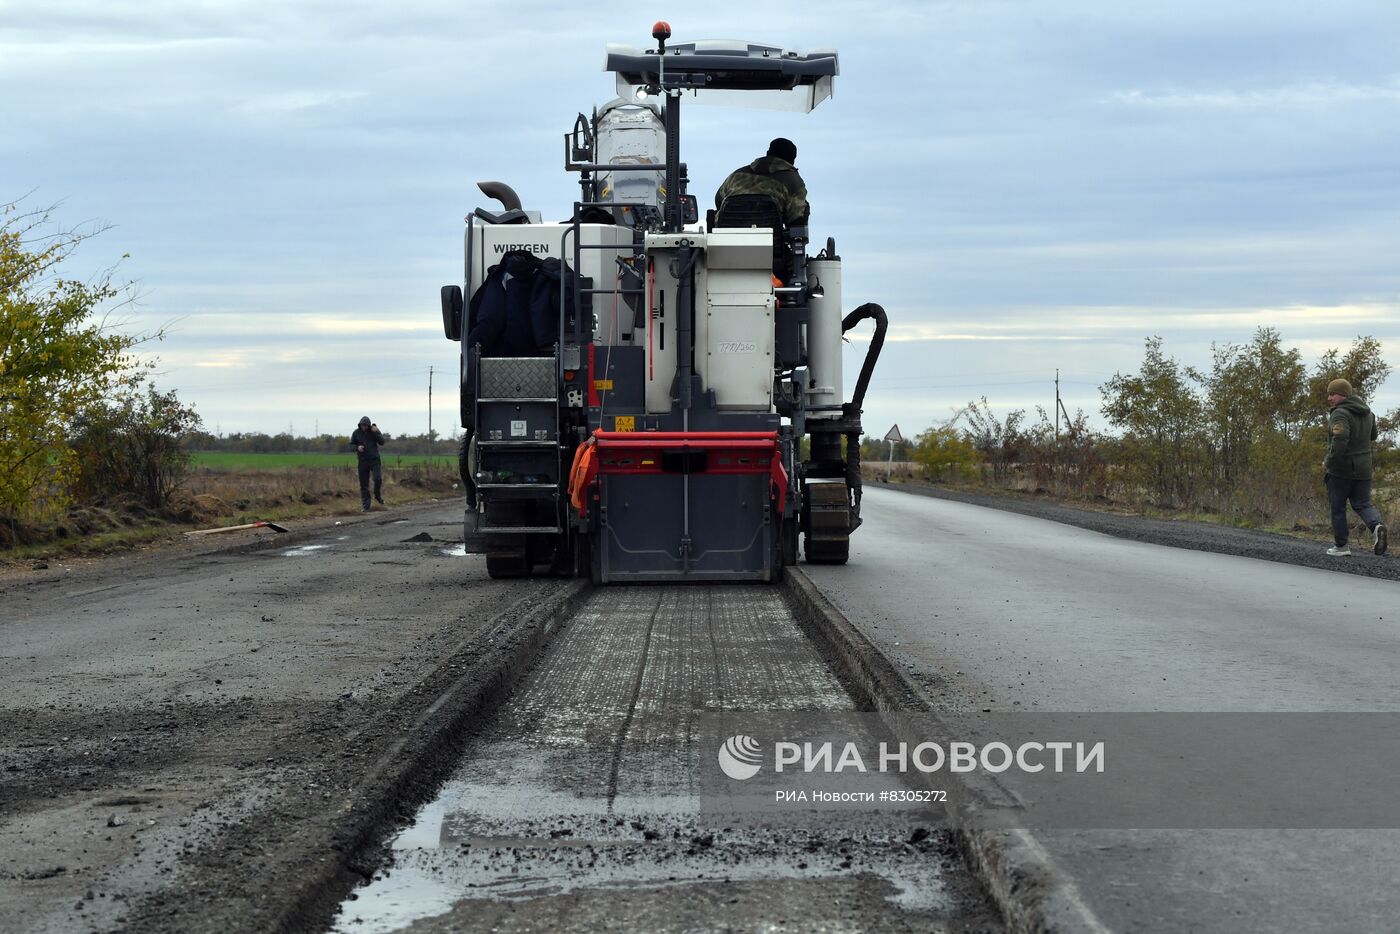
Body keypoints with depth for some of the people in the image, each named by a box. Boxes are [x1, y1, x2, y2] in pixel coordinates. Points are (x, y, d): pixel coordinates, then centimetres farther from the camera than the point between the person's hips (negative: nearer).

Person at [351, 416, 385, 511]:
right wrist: (357, 447, -14)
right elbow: (351, 444, 7)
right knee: (364, 485, 1)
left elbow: (382, 442, -10)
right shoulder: (356, 433, 1)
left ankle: (378, 496, 7)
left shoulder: (374, 430, -1)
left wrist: (376, 432, -22)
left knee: (378, 478, -21)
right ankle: (365, 506, 8)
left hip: (374, 460, -1)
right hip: (363, 461, 1)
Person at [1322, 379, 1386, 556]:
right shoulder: (1367, 413, 7)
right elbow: (1372, 435, 22)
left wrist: (1329, 462, -22)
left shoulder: (1340, 415, -19)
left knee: (1337, 508, 8)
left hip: (1340, 470, -6)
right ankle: (1376, 525, -19)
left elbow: (1340, 440, -32)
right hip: (1363, 469, 6)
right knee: (1363, 504, 11)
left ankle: (1341, 546, 14)